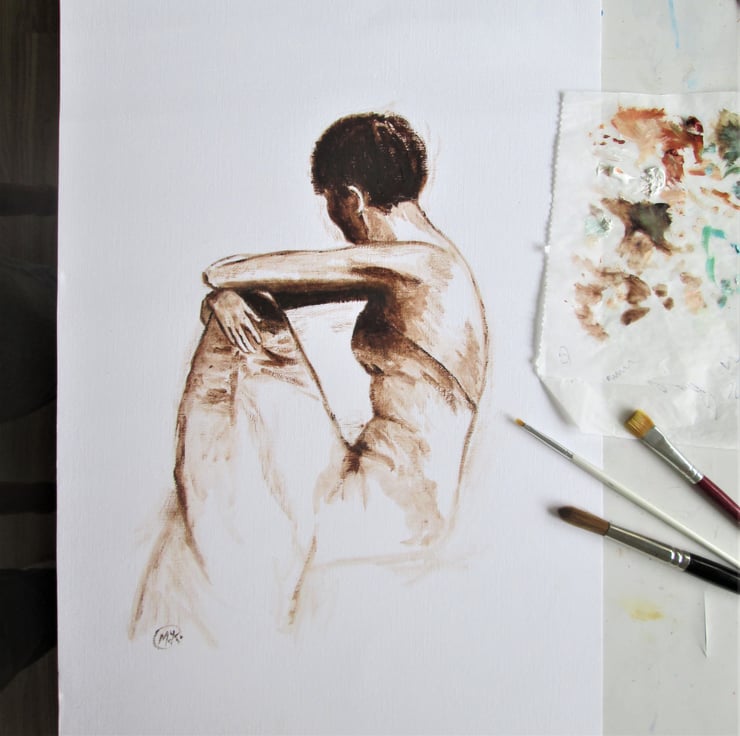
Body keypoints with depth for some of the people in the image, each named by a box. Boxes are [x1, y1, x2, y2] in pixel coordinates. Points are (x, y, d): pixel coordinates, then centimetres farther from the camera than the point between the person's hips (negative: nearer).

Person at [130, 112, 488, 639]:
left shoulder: (415, 261, -20)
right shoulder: (422, 259, 10)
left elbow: (224, 272, -19)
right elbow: (229, 286, 11)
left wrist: (226, 280, 4)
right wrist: (225, 299, -12)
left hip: (399, 504, -9)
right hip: (387, 477, 9)